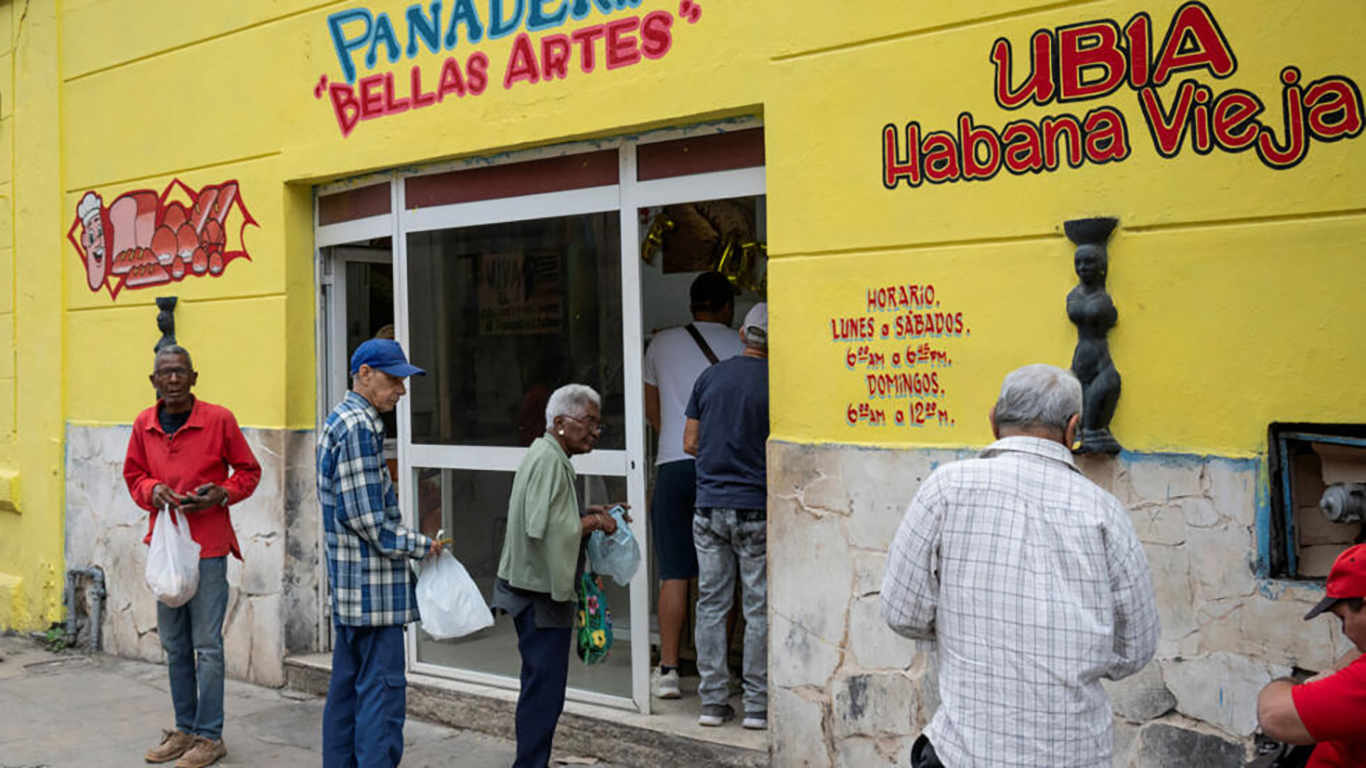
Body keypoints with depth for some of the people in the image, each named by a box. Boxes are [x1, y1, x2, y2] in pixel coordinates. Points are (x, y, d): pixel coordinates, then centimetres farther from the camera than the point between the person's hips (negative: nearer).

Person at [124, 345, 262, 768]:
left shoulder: (219, 419, -8)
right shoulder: (144, 424, 5)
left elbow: (249, 470, 1)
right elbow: (133, 474, 16)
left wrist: (222, 493, -16)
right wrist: (151, 490, -6)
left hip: (208, 547, -5)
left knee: (207, 646, -2)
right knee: (174, 645, 14)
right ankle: (185, 729, 27)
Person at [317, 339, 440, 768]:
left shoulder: (338, 421, 16)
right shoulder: (359, 427, -17)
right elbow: (367, 518, -21)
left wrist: (409, 543, 15)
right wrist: (420, 546, -10)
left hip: (347, 582, 11)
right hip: (372, 584, -11)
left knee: (347, 684, 16)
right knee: (382, 689, -6)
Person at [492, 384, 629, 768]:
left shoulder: (545, 455, 16)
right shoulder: (549, 461, -17)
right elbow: (545, 528, -25)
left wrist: (587, 513, 11)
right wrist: (593, 523, -13)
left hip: (534, 587, 11)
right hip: (540, 591, -11)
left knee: (540, 685, 17)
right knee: (545, 686, -5)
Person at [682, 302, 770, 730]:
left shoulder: (710, 377, 5)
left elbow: (690, 443, 8)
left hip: (709, 506, 4)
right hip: (756, 509, -3)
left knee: (711, 604, 9)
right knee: (759, 609, 4)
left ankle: (712, 702, 14)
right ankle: (757, 705, 10)